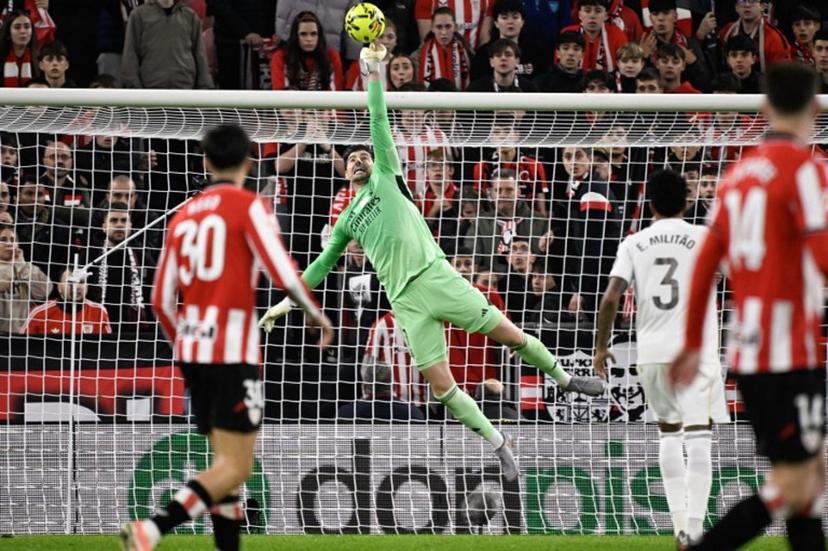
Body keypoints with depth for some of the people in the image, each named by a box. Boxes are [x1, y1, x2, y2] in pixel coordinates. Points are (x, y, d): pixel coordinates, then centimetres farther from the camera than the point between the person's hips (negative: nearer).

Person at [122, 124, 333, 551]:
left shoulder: (184, 215, 14)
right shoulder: (248, 206, -4)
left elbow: (161, 301, 13)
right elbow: (282, 272, -14)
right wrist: (317, 315, 3)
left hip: (192, 351, 7)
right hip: (233, 353, -7)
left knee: (225, 462, 16)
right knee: (235, 467, -9)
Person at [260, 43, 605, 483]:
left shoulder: (386, 178, 16)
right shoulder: (347, 221, 23)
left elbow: (379, 122, 9)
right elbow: (322, 264, 31)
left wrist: (373, 73, 2)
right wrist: (288, 301, 27)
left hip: (435, 276, -3)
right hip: (405, 300, 3)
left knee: (509, 334, -4)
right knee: (441, 385, -7)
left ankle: (564, 378, 19)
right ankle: (497, 443, 5)